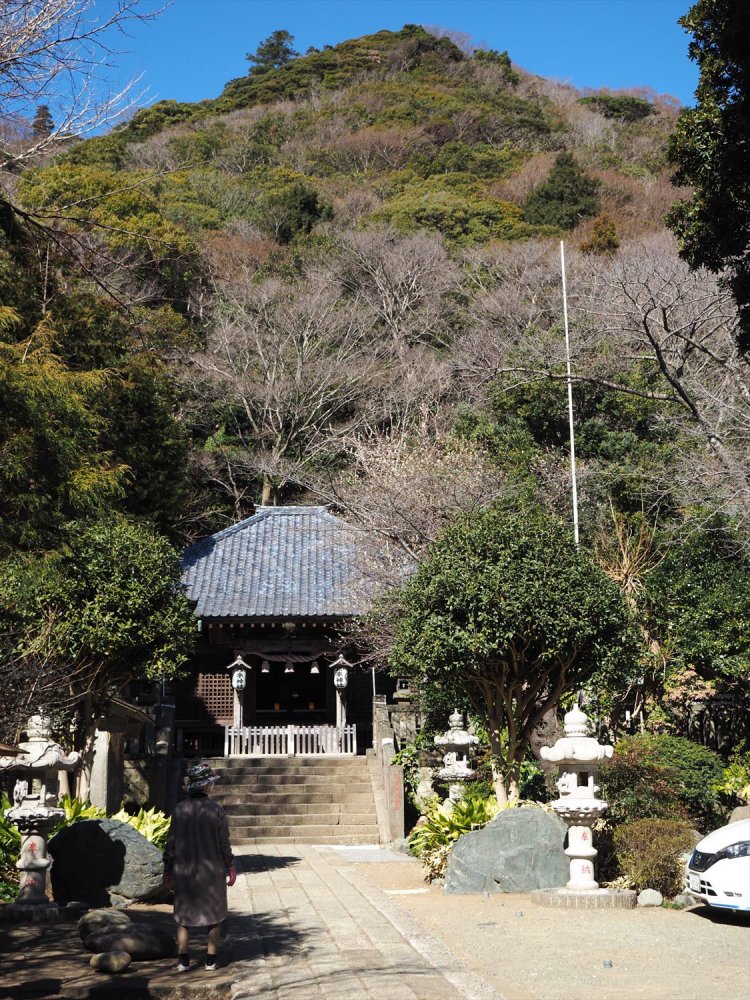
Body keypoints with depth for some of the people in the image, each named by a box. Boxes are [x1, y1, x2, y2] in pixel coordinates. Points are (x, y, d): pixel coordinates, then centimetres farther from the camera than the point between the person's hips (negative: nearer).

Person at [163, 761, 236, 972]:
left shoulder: (179, 809, -7)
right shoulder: (216, 810, -13)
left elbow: (171, 843, -2)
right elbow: (224, 844, -9)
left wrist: (168, 870, 8)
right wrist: (230, 868, 4)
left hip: (184, 871, 2)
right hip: (212, 871, -2)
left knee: (183, 914, 14)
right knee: (214, 915, 13)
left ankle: (183, 960, 11)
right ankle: (210, 960, 13)